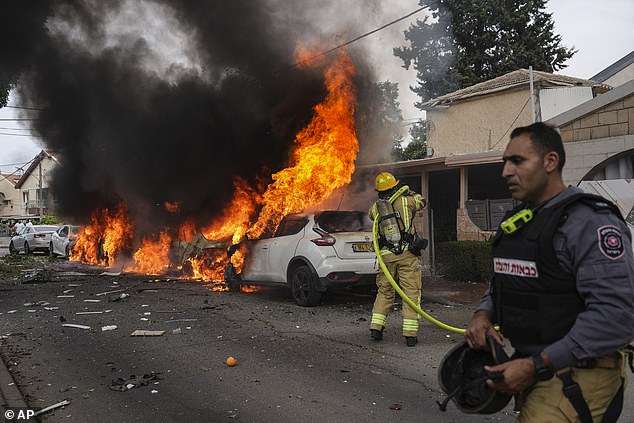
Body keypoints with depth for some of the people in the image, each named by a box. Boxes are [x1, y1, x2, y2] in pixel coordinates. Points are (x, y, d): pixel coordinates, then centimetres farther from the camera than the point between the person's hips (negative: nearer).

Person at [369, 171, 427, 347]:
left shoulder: (375, 207, 5)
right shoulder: (405, 201, -2)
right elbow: (421, 201, 18)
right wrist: (407, 191, 31)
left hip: (386, 255, 3)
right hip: (407, 254, -3)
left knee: (384, 292, 16)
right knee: (411, 293, 2)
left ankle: (376, 327, 12)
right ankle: (410, 334, -1)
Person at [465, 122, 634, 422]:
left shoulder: (589, 221, -19)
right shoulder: (516, 221, 9)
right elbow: (502, 282, 20)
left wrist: (537, 365, -26)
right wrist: (483, 312, -3)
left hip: (578, 375, -8)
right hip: (532, 367, 8)